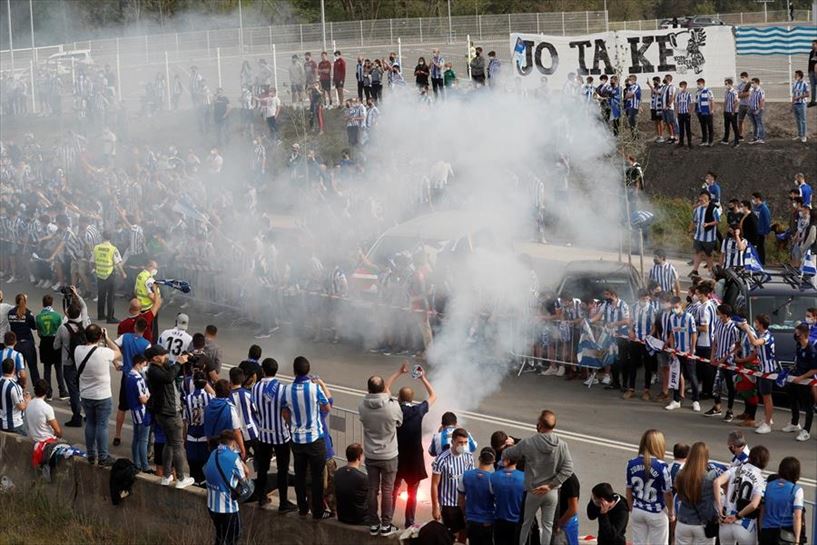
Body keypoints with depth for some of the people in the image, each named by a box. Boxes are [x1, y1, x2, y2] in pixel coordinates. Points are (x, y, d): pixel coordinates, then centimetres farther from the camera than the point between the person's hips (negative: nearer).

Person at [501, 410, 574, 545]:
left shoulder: (528, 443, -14)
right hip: (552, 493, 1)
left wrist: (508, 445, 22)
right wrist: (550, 485, -12)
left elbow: (506, 453, -2)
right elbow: (567, 469, -15)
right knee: (547, 525, 11)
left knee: (526, 524, 16)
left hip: (532, 492, -1)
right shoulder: (561, 445, -10)